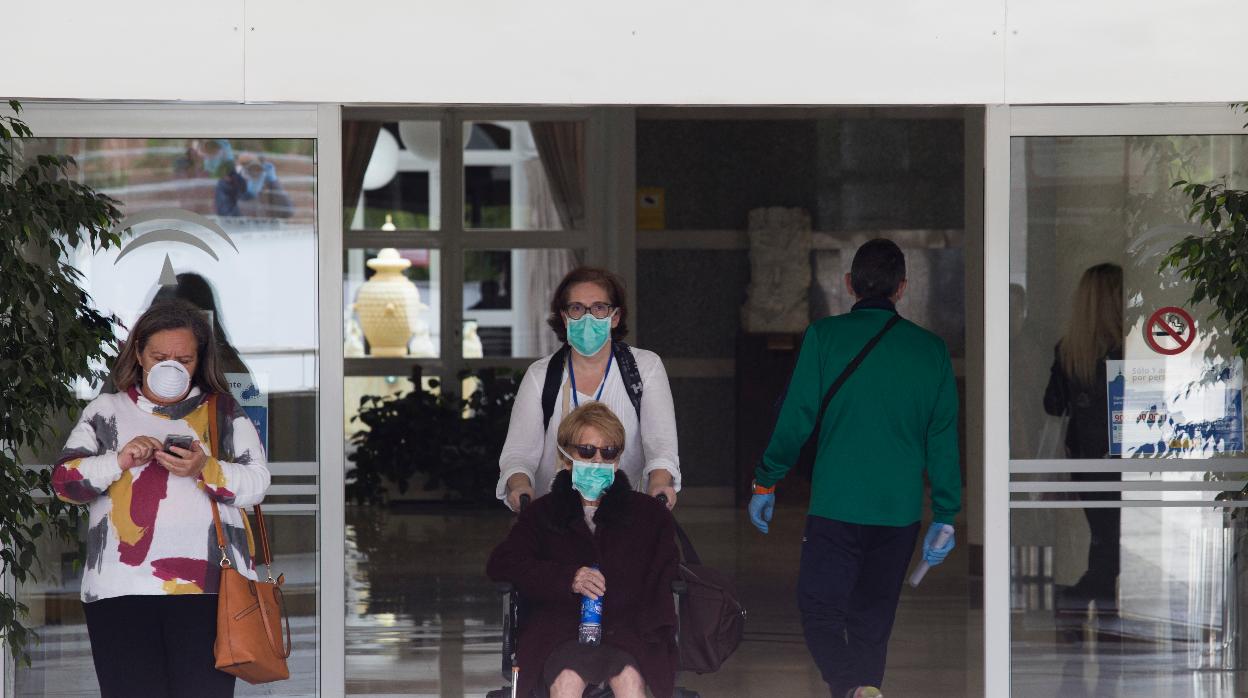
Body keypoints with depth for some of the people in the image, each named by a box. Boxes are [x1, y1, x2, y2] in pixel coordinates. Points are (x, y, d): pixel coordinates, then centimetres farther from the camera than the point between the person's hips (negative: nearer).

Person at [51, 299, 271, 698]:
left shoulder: (224, 413, 16)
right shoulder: (105, 412, 18)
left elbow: (257, 483, 6)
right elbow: (64, 480, 10)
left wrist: (205, 470, -14)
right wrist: (120, 461, -9)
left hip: (207, 586, -1)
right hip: (121, 587, 1)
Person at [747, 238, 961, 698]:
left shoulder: (824, 337, -4)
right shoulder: (931, 349, 5)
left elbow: (795, 418, -4)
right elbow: (944, 439, 5)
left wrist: (765, 483, 7)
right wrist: (945, 517, 9)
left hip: (835, 504, -3)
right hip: (900, 509, 3)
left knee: (819, 608, 2)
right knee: (873, 616, 16)